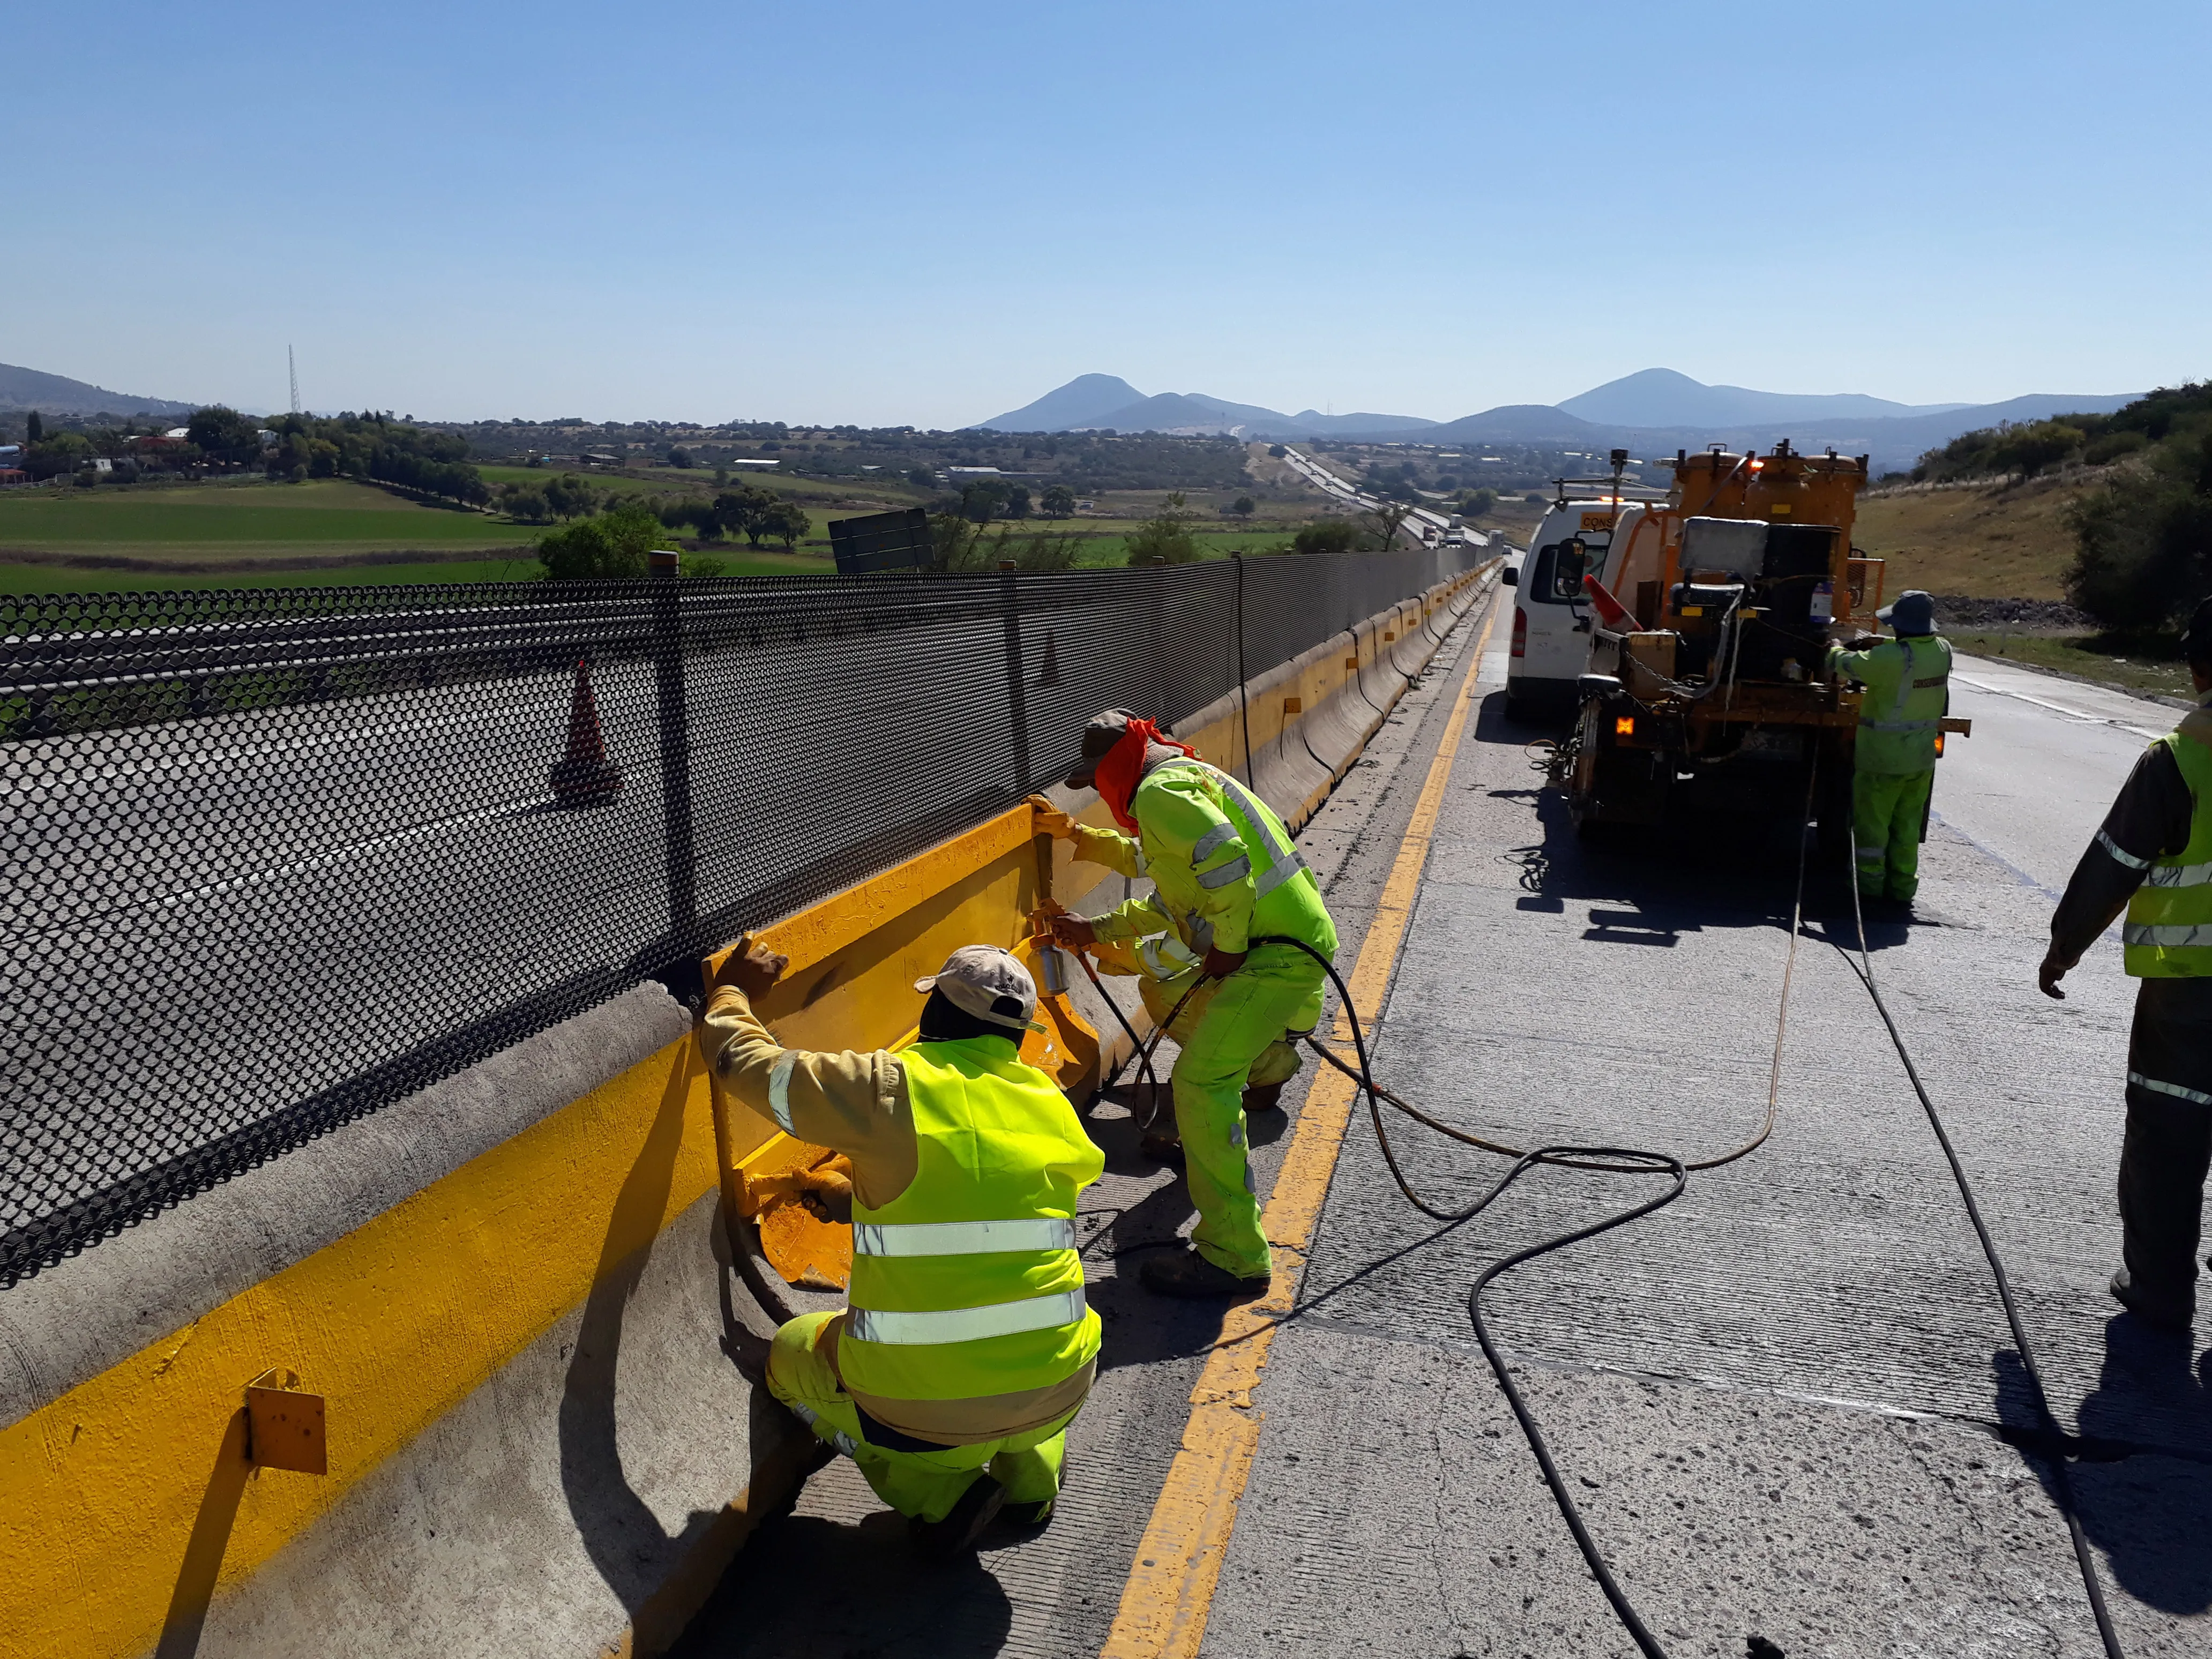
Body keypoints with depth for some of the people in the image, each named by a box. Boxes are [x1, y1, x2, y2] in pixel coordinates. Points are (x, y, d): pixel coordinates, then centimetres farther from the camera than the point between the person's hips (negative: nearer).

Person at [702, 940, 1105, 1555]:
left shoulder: (888, 1088, -12)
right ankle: (1033, 1476, 28)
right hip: (1056, 1393, 5)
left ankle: (938, 1492, 13)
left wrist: (734, 992, 18)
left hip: (925, 1406, -4)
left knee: (790, 1354, 26)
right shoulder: (1052, 1105, 3)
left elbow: (744, 1061, -4)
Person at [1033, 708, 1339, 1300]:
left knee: (1200, 1081, -16)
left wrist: (1226, 949, -18)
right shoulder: (1189, 781, 23)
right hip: (1268, 944, 10)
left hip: (1280, 951, -10)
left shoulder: (1160, 790, -11)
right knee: (1163, 979, 30)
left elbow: (1225, 861, -28)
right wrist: (1096, 930, 29)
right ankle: (1268, 1061, 52)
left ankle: (1234, 1257, -15)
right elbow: (1171, 902, 29)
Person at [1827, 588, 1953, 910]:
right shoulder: (1943, 650, -1)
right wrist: (1881, 643, 14)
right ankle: (1903, 885, 19)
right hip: (1922, 754, 6)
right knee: (1908, 821, 14)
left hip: (1884, 755, -6)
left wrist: (1836, 649, 11)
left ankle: (1871, 881, 13)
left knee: (1871, 818, 7)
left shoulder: (1890, 658, -23)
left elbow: (1849, 665, -11)